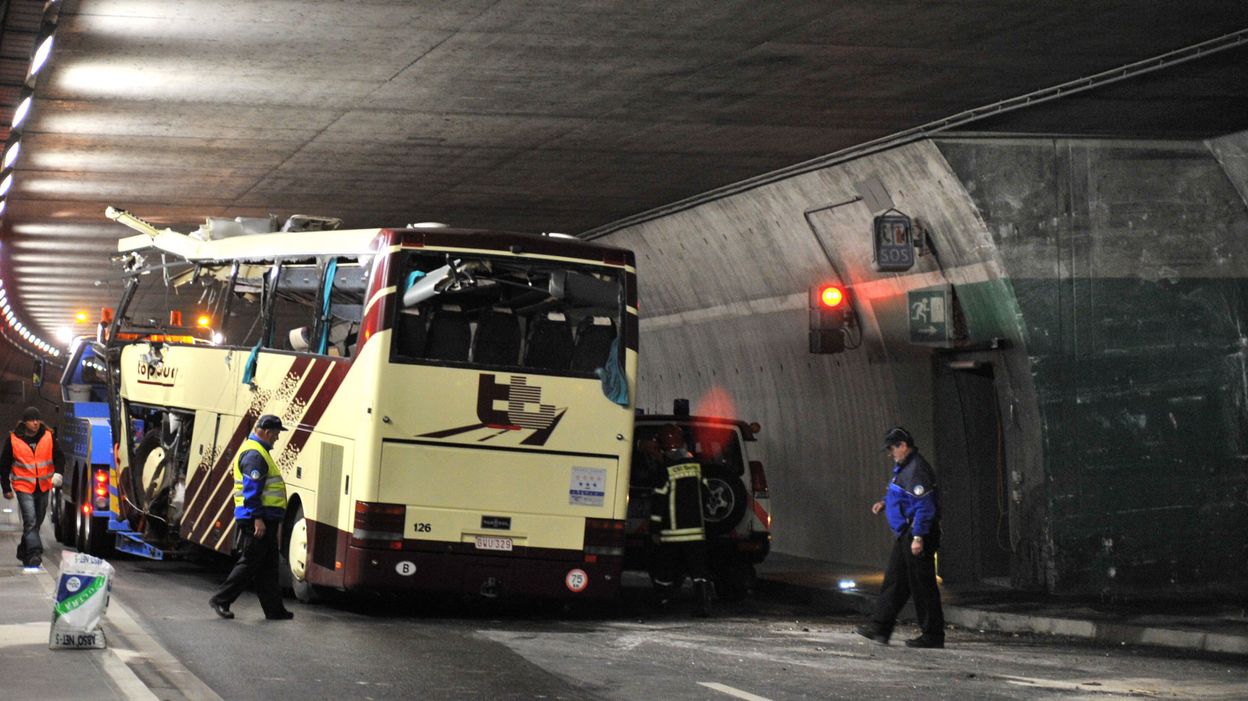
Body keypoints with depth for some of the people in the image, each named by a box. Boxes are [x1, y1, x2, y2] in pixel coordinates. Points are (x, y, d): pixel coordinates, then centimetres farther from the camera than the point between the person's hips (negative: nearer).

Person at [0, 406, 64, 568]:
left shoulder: (48, 436, -1)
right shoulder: (13, 439, -5)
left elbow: (59, 456, 6)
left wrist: (58, 472, -15)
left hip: (43, 487, 4)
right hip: (24, 486, -4)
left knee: (37, 522, 13)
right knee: (30, 520, -18)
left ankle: (24, 551, 30)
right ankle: (35, 554, -24)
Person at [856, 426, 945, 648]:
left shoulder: (917, 470, -18)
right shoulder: (903, 467, 15)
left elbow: (925, 507, -23)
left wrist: (918, 537, -26)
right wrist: (885, 503, 15)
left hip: (917, 534, -11)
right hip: (905, 534, 11)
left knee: (922, 585, -6)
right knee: (894, 581, 11)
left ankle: (933, 635, 0)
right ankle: (880, 628, 14)